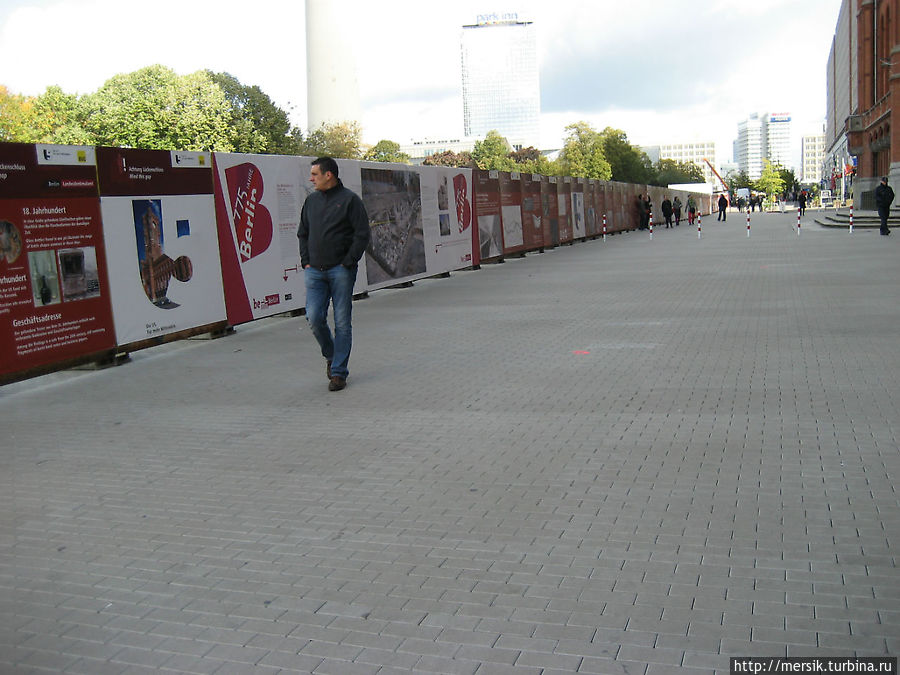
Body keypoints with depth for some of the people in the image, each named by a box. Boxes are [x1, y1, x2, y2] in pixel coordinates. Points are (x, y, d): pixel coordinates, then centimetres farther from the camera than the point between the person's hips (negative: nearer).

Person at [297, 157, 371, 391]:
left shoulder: (349, 199, -2)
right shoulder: (311, 200, 14)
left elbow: (363, 234, -6)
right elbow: (302, 233, 22)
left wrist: (348, 263, -11)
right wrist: (306, 261, 9)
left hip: (341, 271, -4)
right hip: (314, 271, 5)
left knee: (342, 322, -1)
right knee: (314, 317, -5)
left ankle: (339, 372, 7)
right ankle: (331, 356, 22)